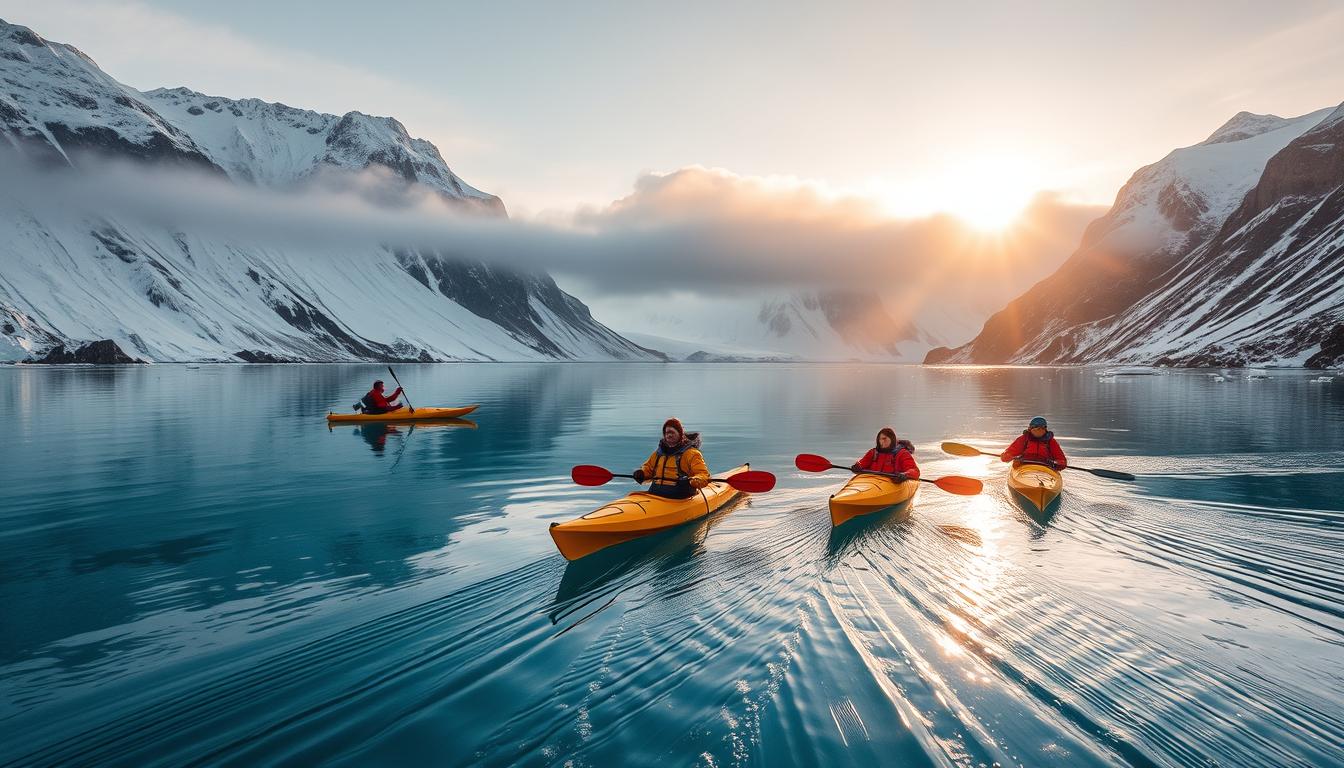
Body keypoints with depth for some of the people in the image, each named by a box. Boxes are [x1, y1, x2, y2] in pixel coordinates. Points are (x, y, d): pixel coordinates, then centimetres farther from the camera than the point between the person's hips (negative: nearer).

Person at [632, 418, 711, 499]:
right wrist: (641, 473, 9)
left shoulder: (691, 453, 2)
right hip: (655, 491, 6)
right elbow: (648, 467, 33)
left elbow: (704, 475, -6)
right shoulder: (659, 452, 21)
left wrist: (691, 482, -28)